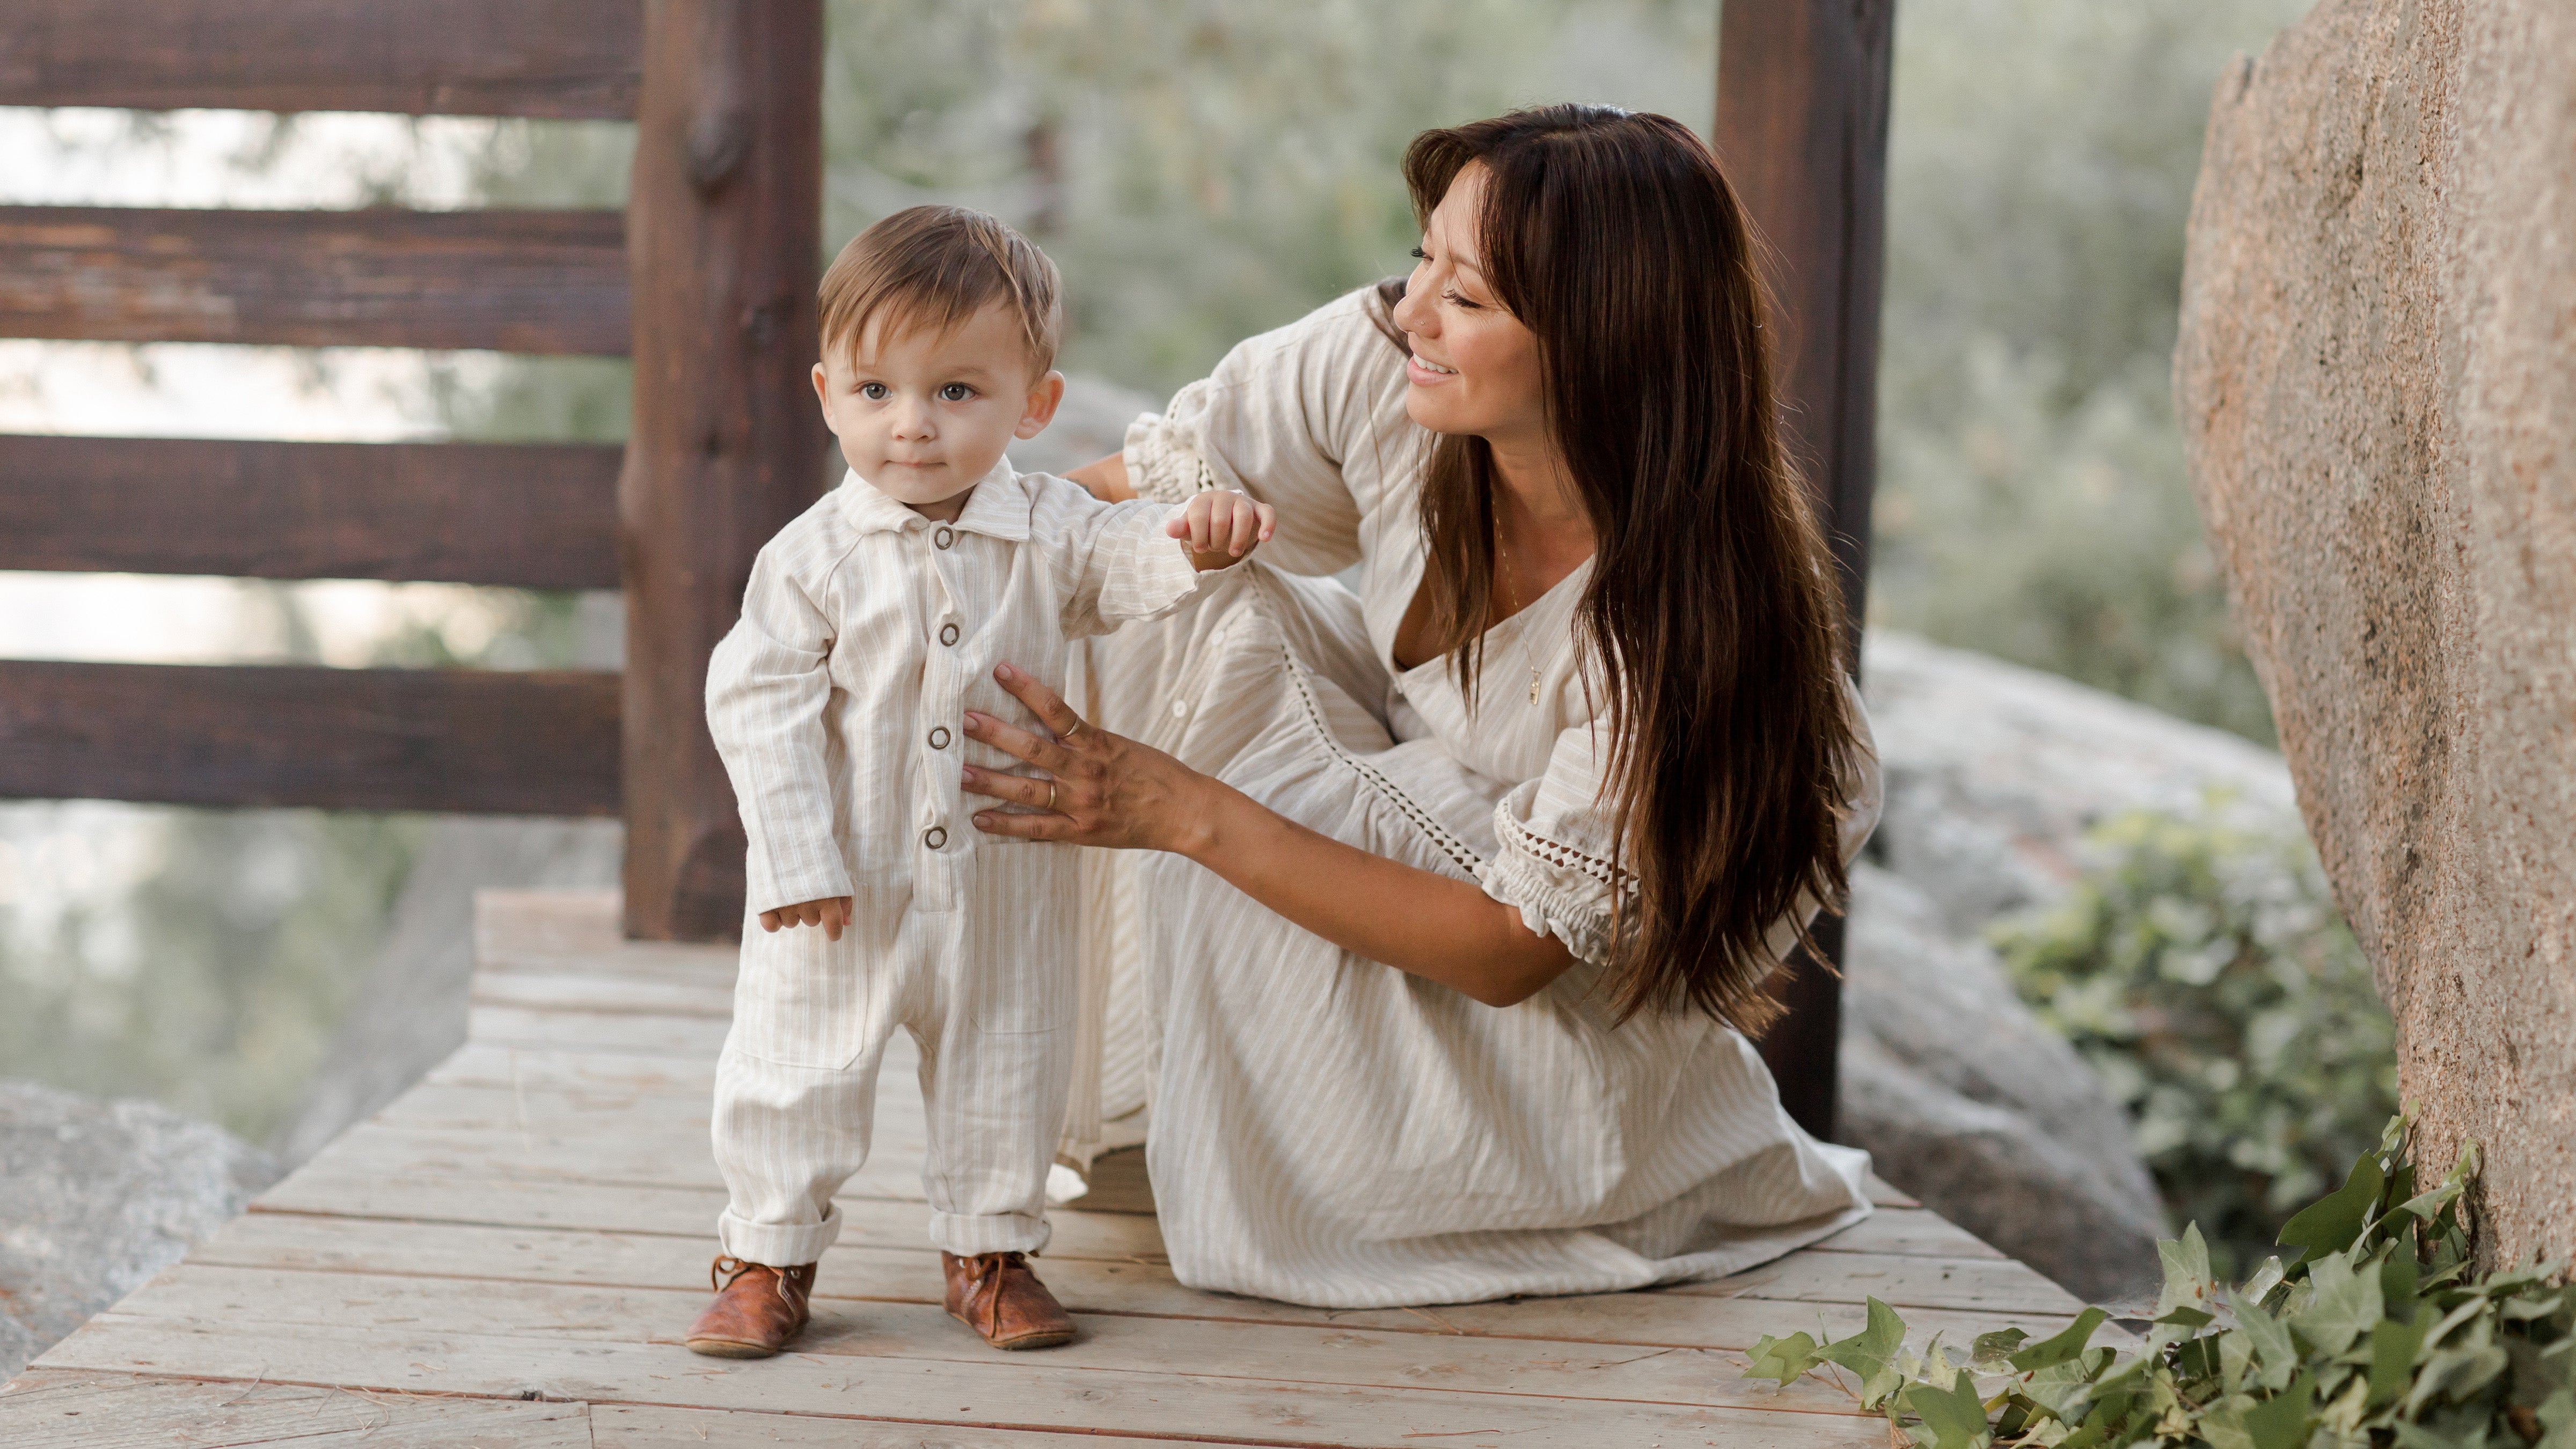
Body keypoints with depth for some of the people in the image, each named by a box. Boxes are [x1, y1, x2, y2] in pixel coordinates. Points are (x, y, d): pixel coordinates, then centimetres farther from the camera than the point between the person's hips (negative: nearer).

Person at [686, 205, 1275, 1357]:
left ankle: (990, 1250, 29)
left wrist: (1199, 536, -38)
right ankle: (767, 1254, 22)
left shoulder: (1050, 534, -4)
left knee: (1005, 1068, 12)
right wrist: (798, 858, -16)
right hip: (843, 892, -1)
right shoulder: (814, 556, -10)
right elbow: (760, 704, -10)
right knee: (795, 1064, 7)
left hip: (1005, 885, 2)